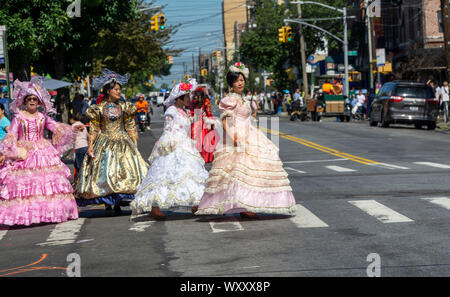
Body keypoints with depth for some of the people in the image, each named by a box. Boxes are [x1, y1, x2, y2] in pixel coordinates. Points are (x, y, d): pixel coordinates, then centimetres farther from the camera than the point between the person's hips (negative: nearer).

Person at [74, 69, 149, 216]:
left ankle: (117, 205, 2)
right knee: (104, 172, -7)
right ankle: (107, 205, -1)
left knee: (123, 171, -4)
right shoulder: (99, 108, 1)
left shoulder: (124, 107, 6)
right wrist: (90, 145, -6)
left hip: (122, 143, 2)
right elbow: (94, 129, 3)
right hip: (104, 143, -2)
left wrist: (135, 144, 3)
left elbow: (131, 127, 9)